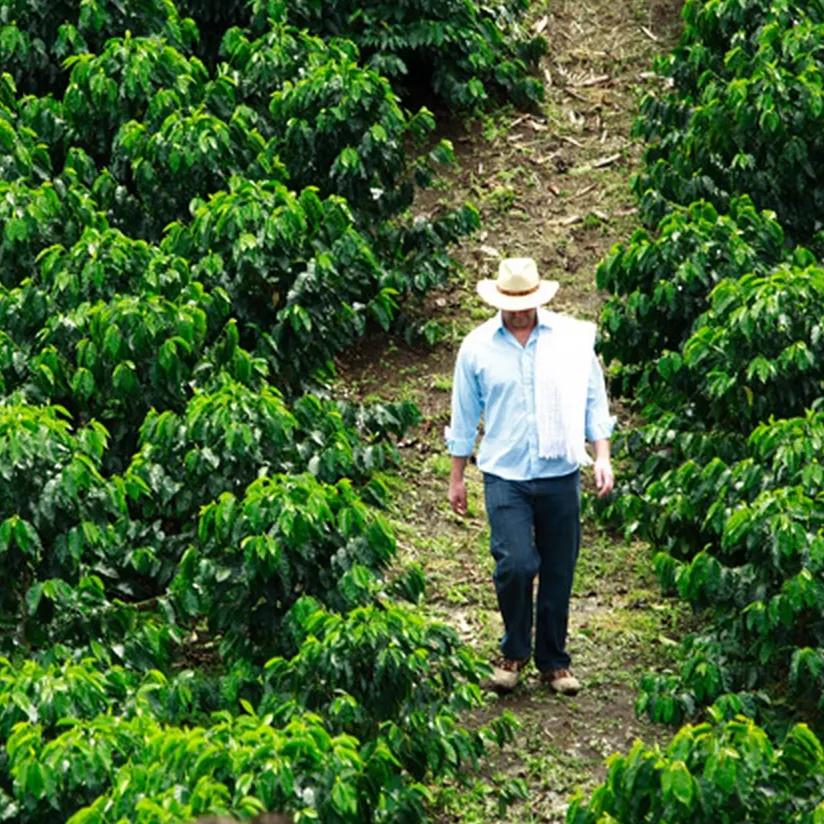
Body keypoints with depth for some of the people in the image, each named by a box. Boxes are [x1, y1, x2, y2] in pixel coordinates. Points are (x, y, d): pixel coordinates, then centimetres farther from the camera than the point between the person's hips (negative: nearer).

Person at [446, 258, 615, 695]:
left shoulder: (572, 339, 2)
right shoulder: (477, 347, 2)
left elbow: (593, 399, 9)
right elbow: (464, 416, 11)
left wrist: (602, 456, 1)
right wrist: (456, 477, 13)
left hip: (561, 476, 1)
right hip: (505, 477, -1)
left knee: (558, 573, 6)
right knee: (516, 565, -15)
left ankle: (553, 662, 22)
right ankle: (514, 651, 8)